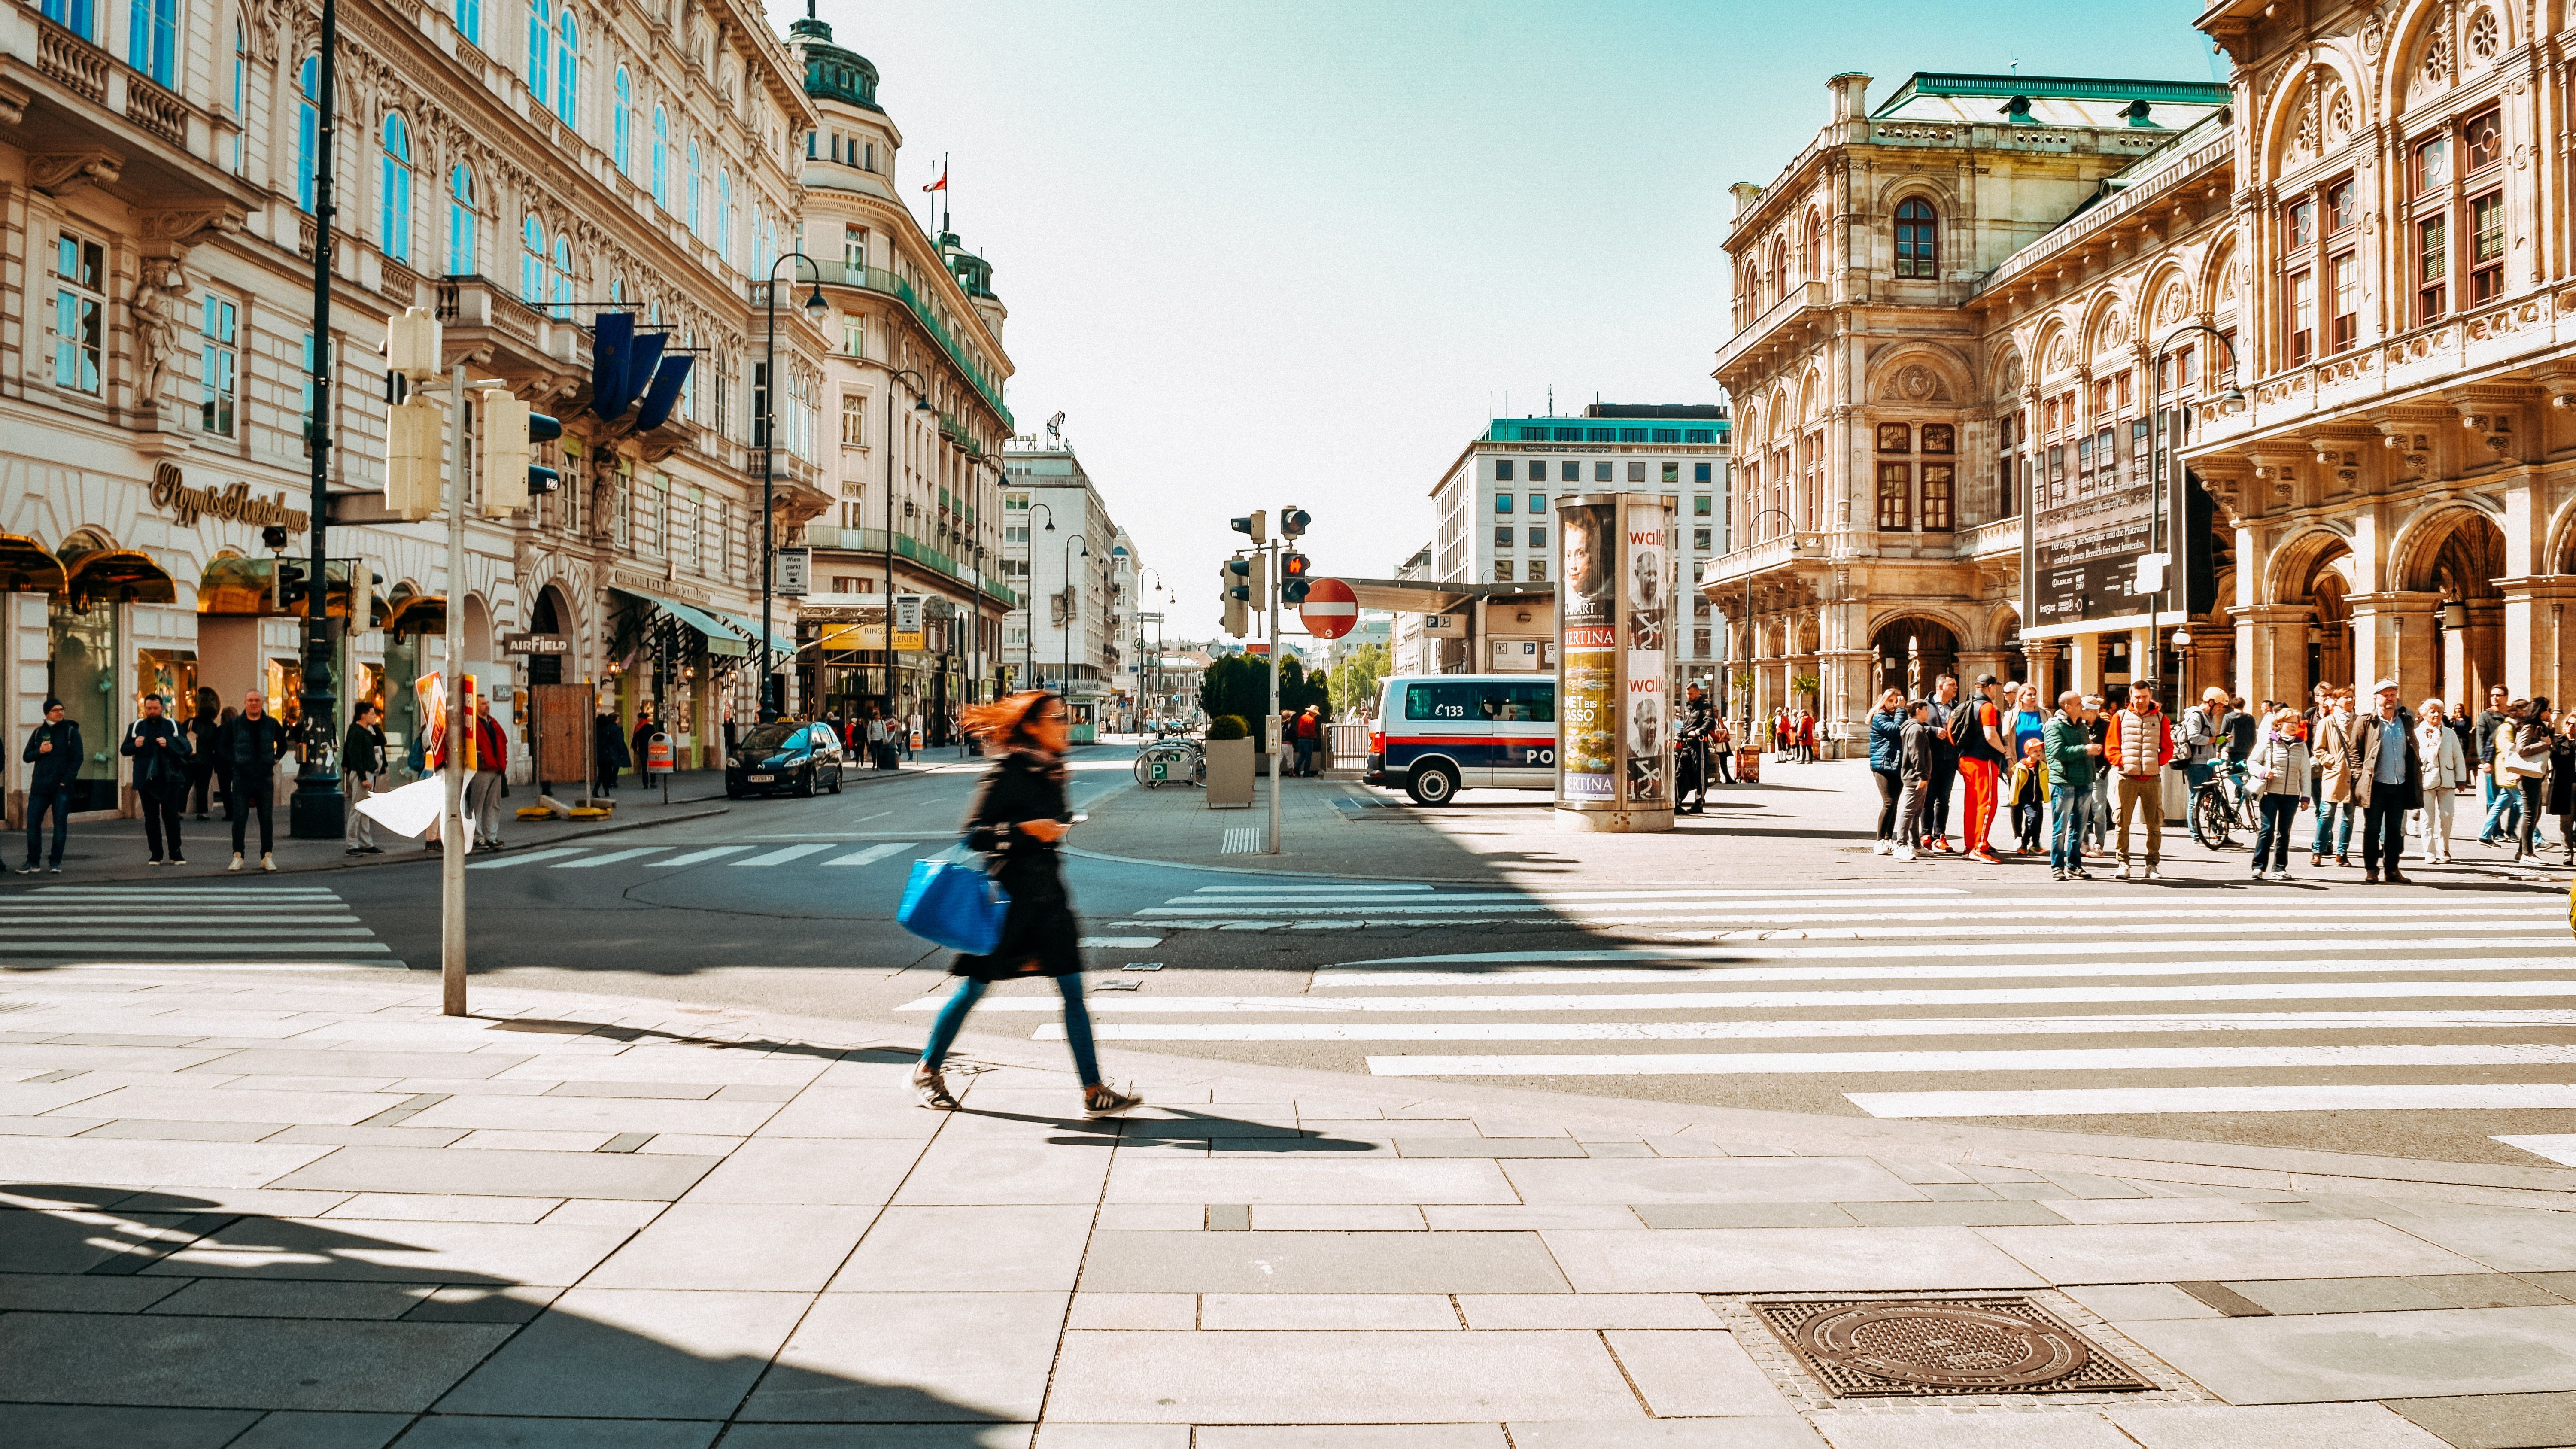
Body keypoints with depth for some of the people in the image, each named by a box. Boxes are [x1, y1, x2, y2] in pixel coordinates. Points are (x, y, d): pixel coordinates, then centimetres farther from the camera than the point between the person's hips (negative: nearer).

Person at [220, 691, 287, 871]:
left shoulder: (272, 724, 6)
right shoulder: (234, 724, 3)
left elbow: (283, 744, 21)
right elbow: (222, 747, 11)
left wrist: (275, 760, 8)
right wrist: (233, 762, -1)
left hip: (265, 777, 1)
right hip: (241, 778, -1)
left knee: (267, 819, 4)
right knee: (239, 818, -1)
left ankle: (267, 857, 10)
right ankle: (237, 857, 6)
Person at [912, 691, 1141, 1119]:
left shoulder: (1051, 772, 10)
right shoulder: (1006, 773, -13)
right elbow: (973, 834, -16)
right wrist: (1026, 830, -26)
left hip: (1048, 894, 7)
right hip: (1009, 894, -7)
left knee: (1072, 990, 0)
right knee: (975, 988, 6)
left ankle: (1093, 1091, 1)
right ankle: (928, 1070, 26)